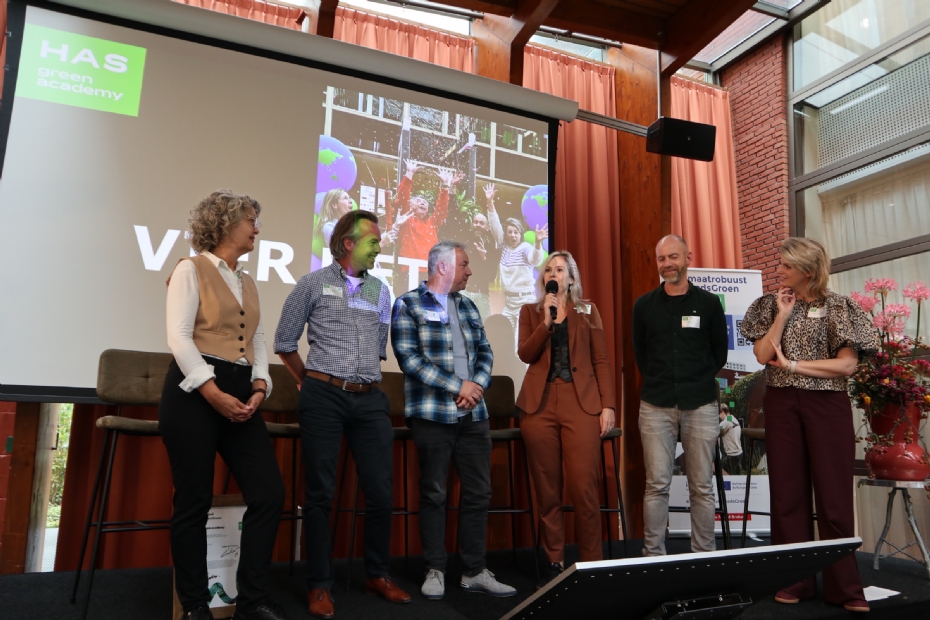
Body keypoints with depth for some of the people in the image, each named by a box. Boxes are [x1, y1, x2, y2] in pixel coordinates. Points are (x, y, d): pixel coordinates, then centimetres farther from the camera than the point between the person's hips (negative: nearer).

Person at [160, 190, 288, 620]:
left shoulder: (249, 283, 19)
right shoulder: (191, 270, -1)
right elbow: (179, 338, -11)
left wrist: (260, 388, -2)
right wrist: (213, 393, -18)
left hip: (239, 393, 7)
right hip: (195, 390, -6)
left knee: (269, 491, -1)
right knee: (194, 501, 1)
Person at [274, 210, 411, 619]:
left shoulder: (381, 291, 13)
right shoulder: (313, 284, 1)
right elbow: (285, 343, 7)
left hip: (370, 401, 4)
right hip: (324, 398, -3)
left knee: (381, 491, 5)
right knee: (321, 493, 2)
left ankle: (378, 575, 23)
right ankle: (320, 585, 16)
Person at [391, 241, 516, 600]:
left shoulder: (467, 306, 15)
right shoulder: (408, 305, -3)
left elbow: (485, 352, 12)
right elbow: (409, 359, -13)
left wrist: (477, 386, -8)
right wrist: (458, 386, -15)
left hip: (474, 414, 6)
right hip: (432, 415, -5)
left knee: (479, 492, 8)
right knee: (434, 493, 5)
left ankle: (475, 572, 20)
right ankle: (435, 571, 20)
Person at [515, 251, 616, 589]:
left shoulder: (587, 311, 13)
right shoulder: (530, 311, 14)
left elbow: (601, 360, 7)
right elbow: (525, 354, 0)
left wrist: (608, 405, -2)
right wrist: (546, 320, -10)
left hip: (581, 404, -1)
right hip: (540, 405, 1)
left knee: (584, 489, -5)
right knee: (547, 491, 4)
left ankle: (592, 564, 8)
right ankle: (554, 564, 15)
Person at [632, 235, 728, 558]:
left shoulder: (709, 303, 5)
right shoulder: (644, 305, 7)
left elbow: (720, 352, 12)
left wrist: (698, 381, 10)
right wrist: (658, 382, 10)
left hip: (701, 406, 0)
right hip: (656, 406, 0)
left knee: (702, 486, 5)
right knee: (657, 485, 0)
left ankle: (704, 555, 17)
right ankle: (653, 555, 9)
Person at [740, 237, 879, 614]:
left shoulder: (839, 307, -1)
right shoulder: (770, 305, 6)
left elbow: (847, 364, -8)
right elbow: (762, 355, -4)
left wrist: (793, 364, -11)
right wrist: (783, 315, -7)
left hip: (828, 405, -2)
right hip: (782, 405, 2)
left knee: (834, 494, 2)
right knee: (788, 493, 5)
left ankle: (844, 587, 14)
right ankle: (795, 582, 17)